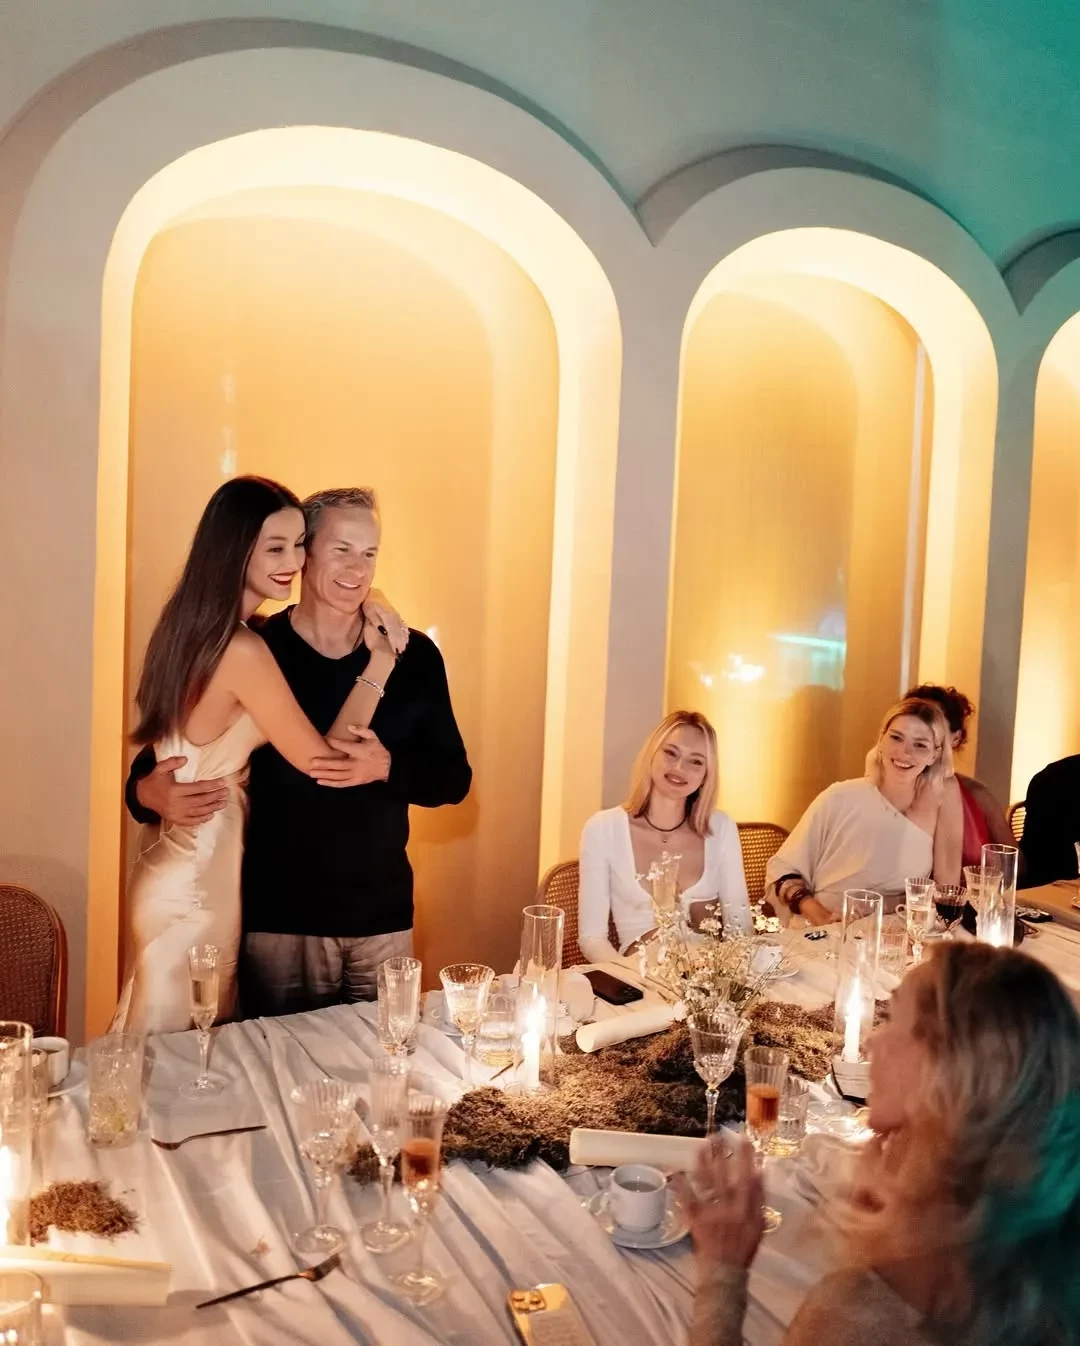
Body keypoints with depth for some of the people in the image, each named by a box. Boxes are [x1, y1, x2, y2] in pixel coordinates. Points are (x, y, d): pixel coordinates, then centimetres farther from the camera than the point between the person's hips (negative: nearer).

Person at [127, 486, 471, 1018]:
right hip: (278, 919, -2)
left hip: (382, 918, 2)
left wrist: (387, 768, -16)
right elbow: (162, 763, 1)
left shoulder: (414, 656, -1)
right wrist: (151, 792, -22)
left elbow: (453, 777, 3)